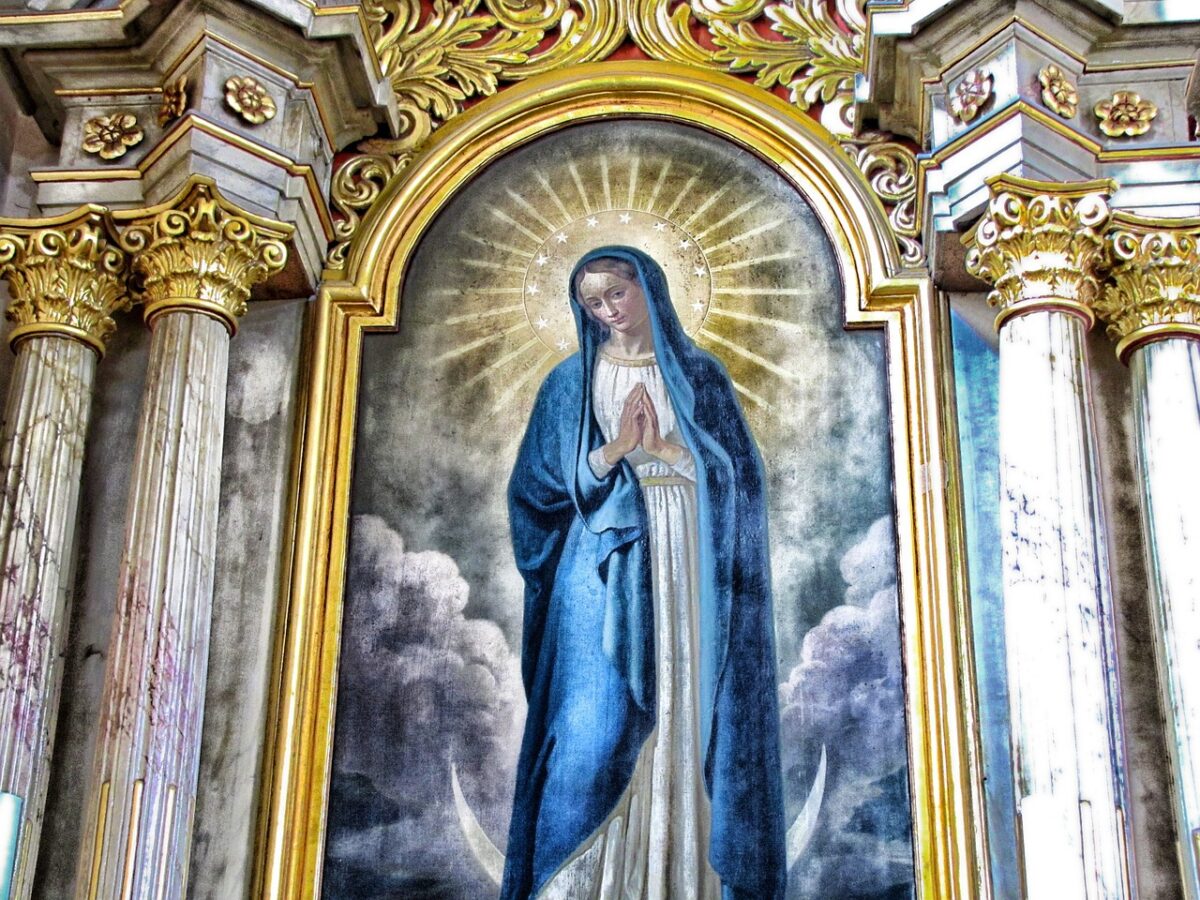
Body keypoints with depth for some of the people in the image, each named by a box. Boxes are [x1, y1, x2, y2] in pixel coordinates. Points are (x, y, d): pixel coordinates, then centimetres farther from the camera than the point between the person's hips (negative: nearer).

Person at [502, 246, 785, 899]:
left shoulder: (700, 375, 11)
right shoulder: (572, 381, 10)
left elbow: (736, 473, 5)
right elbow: (543, 484, 2)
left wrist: (663, 447, -10)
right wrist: (615, 450, -11)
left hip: (688, 572, 1)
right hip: (605, 573, -1)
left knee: (688, 719, -2)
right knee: (596, 724, -10)